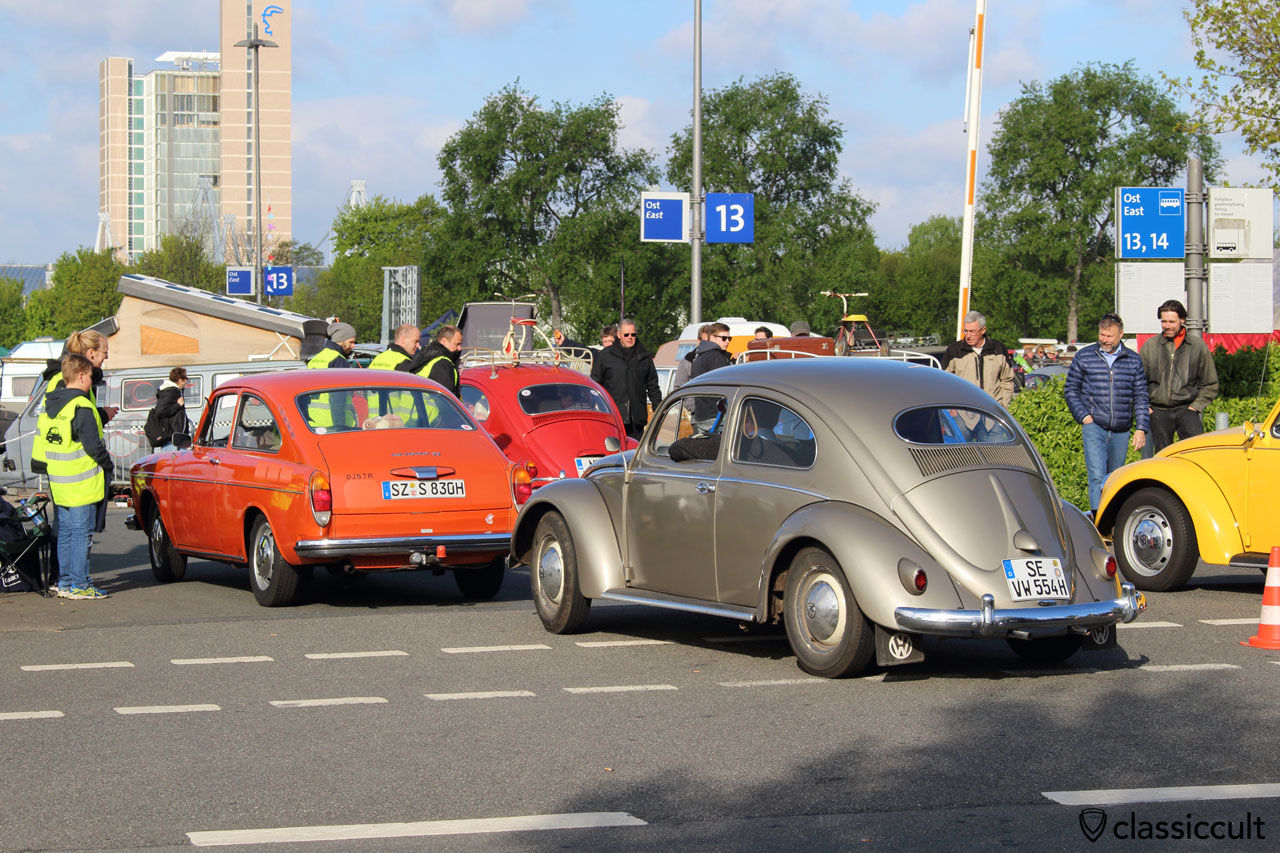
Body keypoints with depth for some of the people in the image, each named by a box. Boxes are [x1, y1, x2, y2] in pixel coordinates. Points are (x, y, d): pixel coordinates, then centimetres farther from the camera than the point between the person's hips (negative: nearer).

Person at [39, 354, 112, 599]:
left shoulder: (49, 404, 9)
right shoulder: (81, 407, -16)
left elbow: (41, 435, 16)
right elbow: (92, 445, -19)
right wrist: (108, 464, -4)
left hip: (58, 482, 8)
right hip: (83, 483, -8)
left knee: (65, 531, 14)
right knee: (82, 532, -3)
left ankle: (64, 582, 18)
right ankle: (79, 585, -3)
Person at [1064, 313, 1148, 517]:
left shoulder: (1134, 361, 7)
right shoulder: (1084, 357, 3)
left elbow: (1140, 397, 9)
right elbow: (1070, 389, 9)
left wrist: (1141, 428, 1)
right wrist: (1083, 416, -3)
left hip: (1121, 431, 2)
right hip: (1094, 427, -2)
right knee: (1097, 475, -16)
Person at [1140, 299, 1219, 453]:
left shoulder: (1197, 346, 3)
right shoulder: (1150, 346, 5)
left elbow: (1210, 384, 10)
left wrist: (1196, 405, 0)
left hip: (1186, 409, -1)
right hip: (1158, 412, 1)